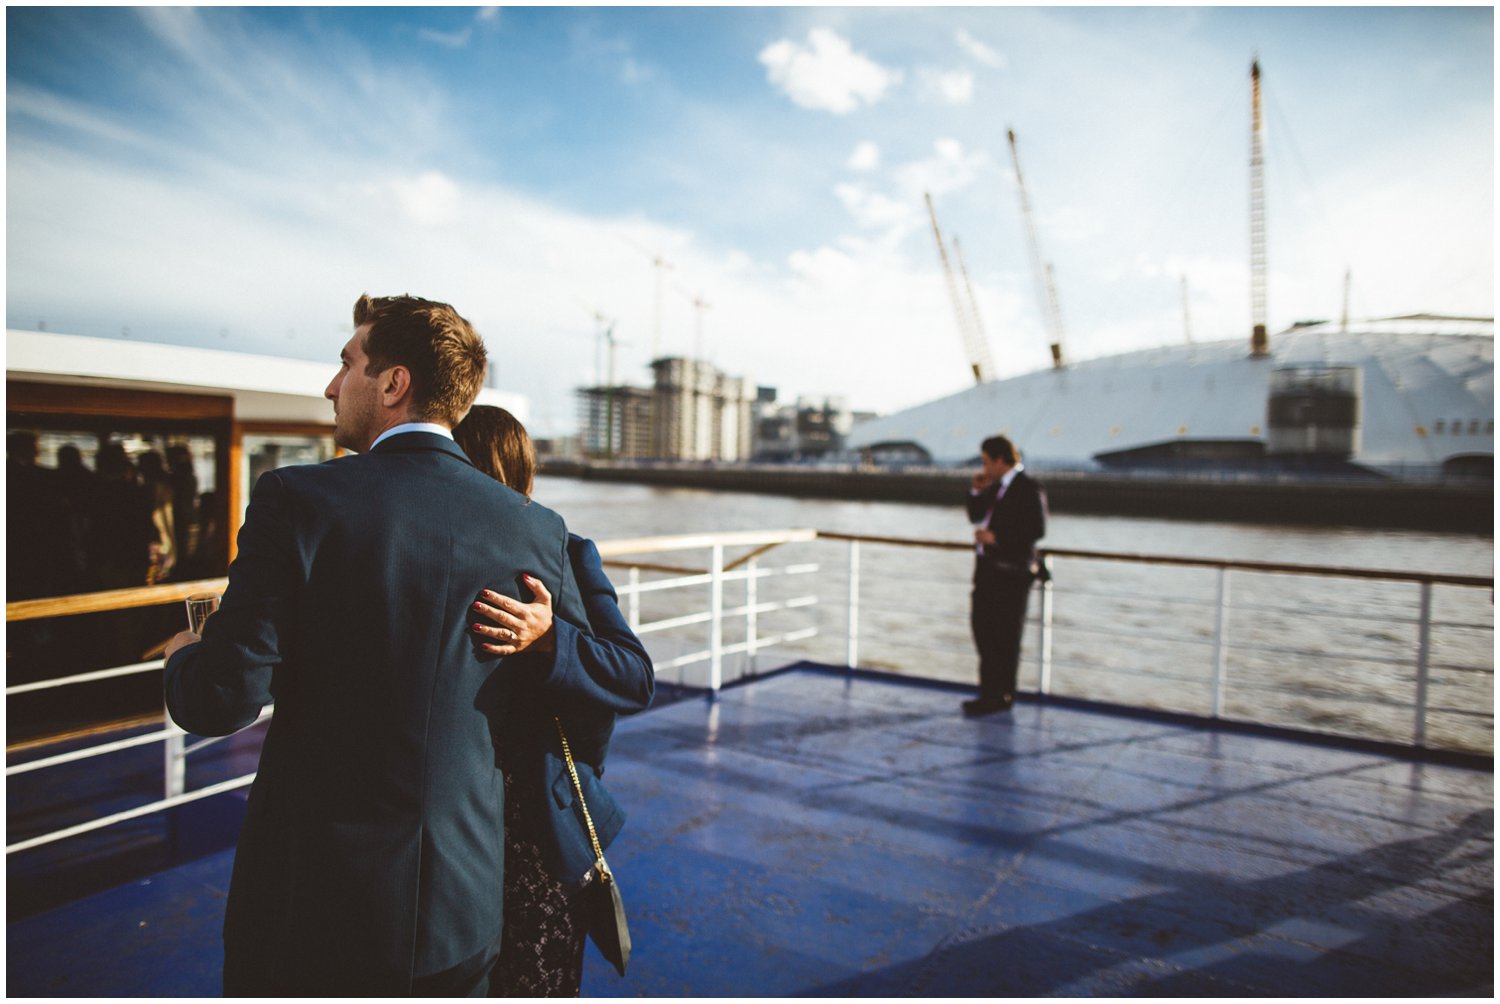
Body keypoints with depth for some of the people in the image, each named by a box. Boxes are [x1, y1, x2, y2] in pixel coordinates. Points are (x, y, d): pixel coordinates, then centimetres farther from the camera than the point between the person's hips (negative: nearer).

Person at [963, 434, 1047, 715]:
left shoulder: (1028, 489, -12)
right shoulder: (996, 487, 14)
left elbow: (1037, 530, -20)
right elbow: (976, 516, 21)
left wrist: (996, 537, -19)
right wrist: (977, 491, 5)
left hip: (1010, 572, -9)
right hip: (988, 568, 9)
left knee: (1004, 636, -1)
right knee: (983, 628, 14)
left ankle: (1001, 696, 10)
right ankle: (990, 692, 25)